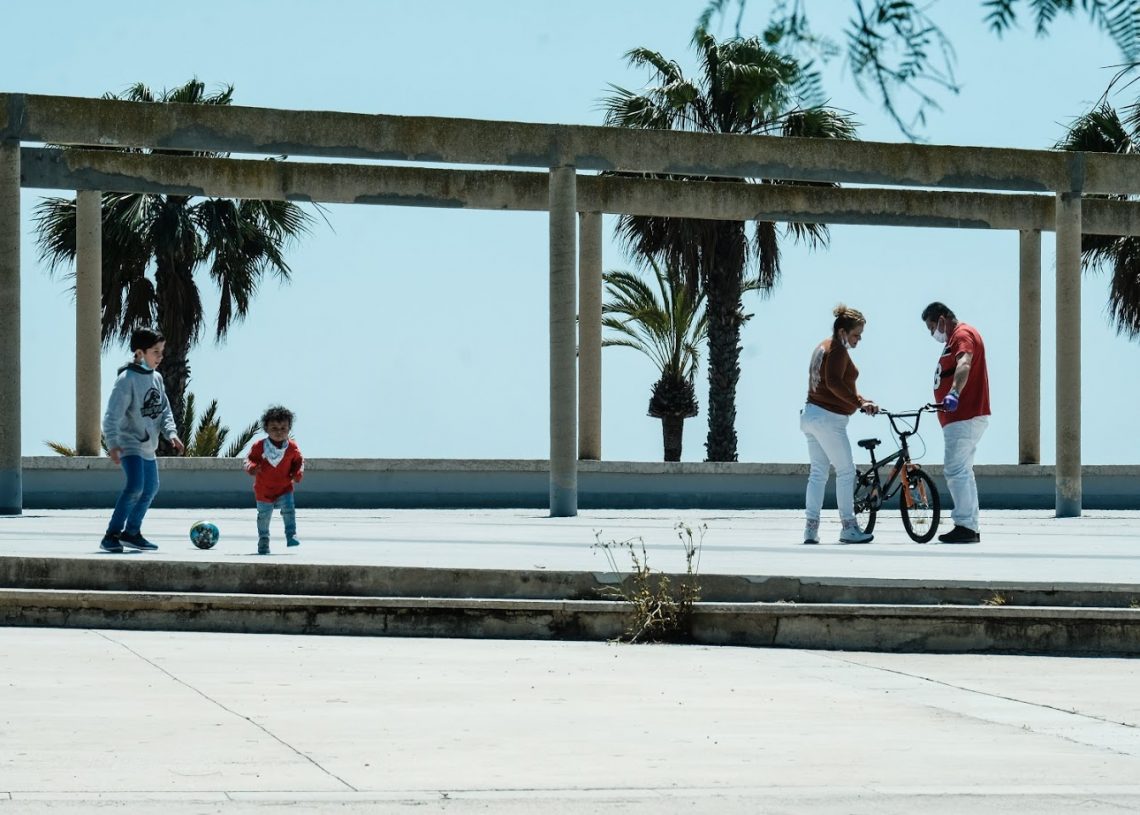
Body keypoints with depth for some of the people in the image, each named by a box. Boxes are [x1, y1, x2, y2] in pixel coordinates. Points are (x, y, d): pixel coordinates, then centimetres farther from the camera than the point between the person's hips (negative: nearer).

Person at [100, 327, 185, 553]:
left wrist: (171, 433, -5)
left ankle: (131, 532, 34)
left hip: (148, 446, 9)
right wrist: (112, 444, -31)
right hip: (130, 443, -9)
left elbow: (164, 410, 12)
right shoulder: (127, 379, -17)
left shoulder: (156, 378, 8)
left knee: (150, 488, 18)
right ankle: (112, 535, -22)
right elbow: (112, 415, -22)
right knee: (135, 485, -24)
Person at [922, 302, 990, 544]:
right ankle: (971, 528, 17)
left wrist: (954, 393, -47)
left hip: (965, 417, -11)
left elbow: (964, 364, -32)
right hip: (964, 417, 11)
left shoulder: (963, 334, -12)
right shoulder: (955, 338, 22)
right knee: (962, 472, 14)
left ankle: (964, 526, -17)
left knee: (955, 471, -14)